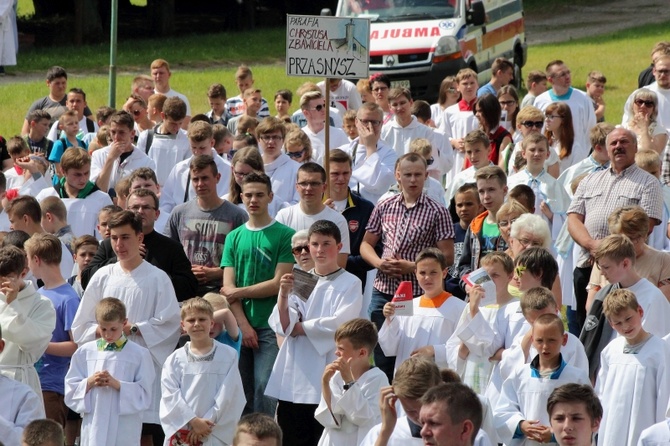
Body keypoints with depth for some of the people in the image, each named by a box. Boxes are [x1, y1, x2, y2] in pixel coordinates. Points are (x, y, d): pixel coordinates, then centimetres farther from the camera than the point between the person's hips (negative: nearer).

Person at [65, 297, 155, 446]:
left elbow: (144, 396, -3)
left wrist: (118, 384, -15)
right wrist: (89, 382, -9)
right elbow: (71, 391, 10)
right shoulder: (84, 352, 10)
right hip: (93, 428, 2)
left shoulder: (139, 354, 1)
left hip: (124, 433, -2)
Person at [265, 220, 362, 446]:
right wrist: (284, 294, -10)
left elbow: (339, 324, -12)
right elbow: (281, 326, 5)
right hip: (293, 376, 4)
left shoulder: (350, 284, 2)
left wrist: (299, 328, -4)